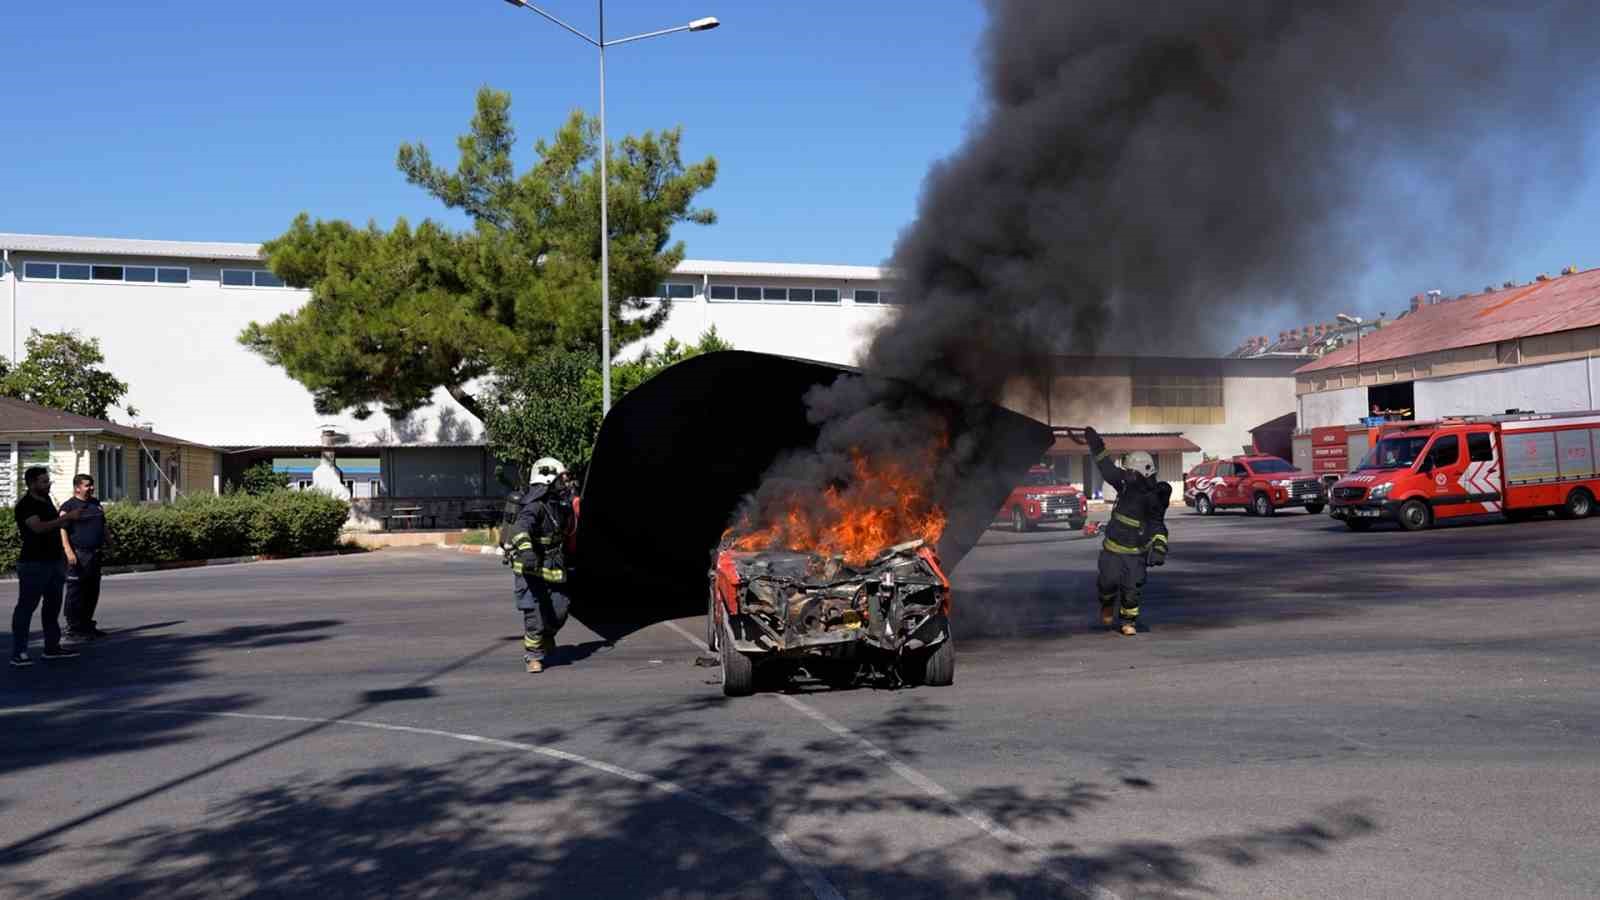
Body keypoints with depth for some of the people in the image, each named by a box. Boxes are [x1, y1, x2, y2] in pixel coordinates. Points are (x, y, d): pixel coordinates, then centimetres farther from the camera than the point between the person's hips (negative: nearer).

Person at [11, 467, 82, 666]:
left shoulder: (46, 499, 13)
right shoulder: (25, 505, -13)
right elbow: (38, 527, -28)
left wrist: (70, 518, 12)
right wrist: (66, 517, -26)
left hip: (54, 561, 9)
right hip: (34, 564, -9)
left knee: (53, 605, 13)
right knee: (26, 607, -5)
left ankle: (52, 647, 21)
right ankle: (18, 653, -2)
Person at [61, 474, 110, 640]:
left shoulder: (96, 504, 16)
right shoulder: (69, 506, -5)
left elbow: (103, 527, 24)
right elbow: (62, 530, -13)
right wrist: (68, 551, -23)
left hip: (95, 554, 7)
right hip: (78, 555, -7)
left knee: (92, 592, 12)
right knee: (76, 593, -5)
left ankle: (87, 625, 22)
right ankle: (74, 628, -1)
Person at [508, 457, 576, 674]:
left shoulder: (559, 505, 6)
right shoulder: (535, 506, -22)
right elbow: (521, 529, -40)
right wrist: (526, 550, -54)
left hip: (553, 569, 7)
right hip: (531, 569, -7)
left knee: (560, 610, 7)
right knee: (535, 614, -8)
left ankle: (546, 635, 38)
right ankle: (533, 656, 9)